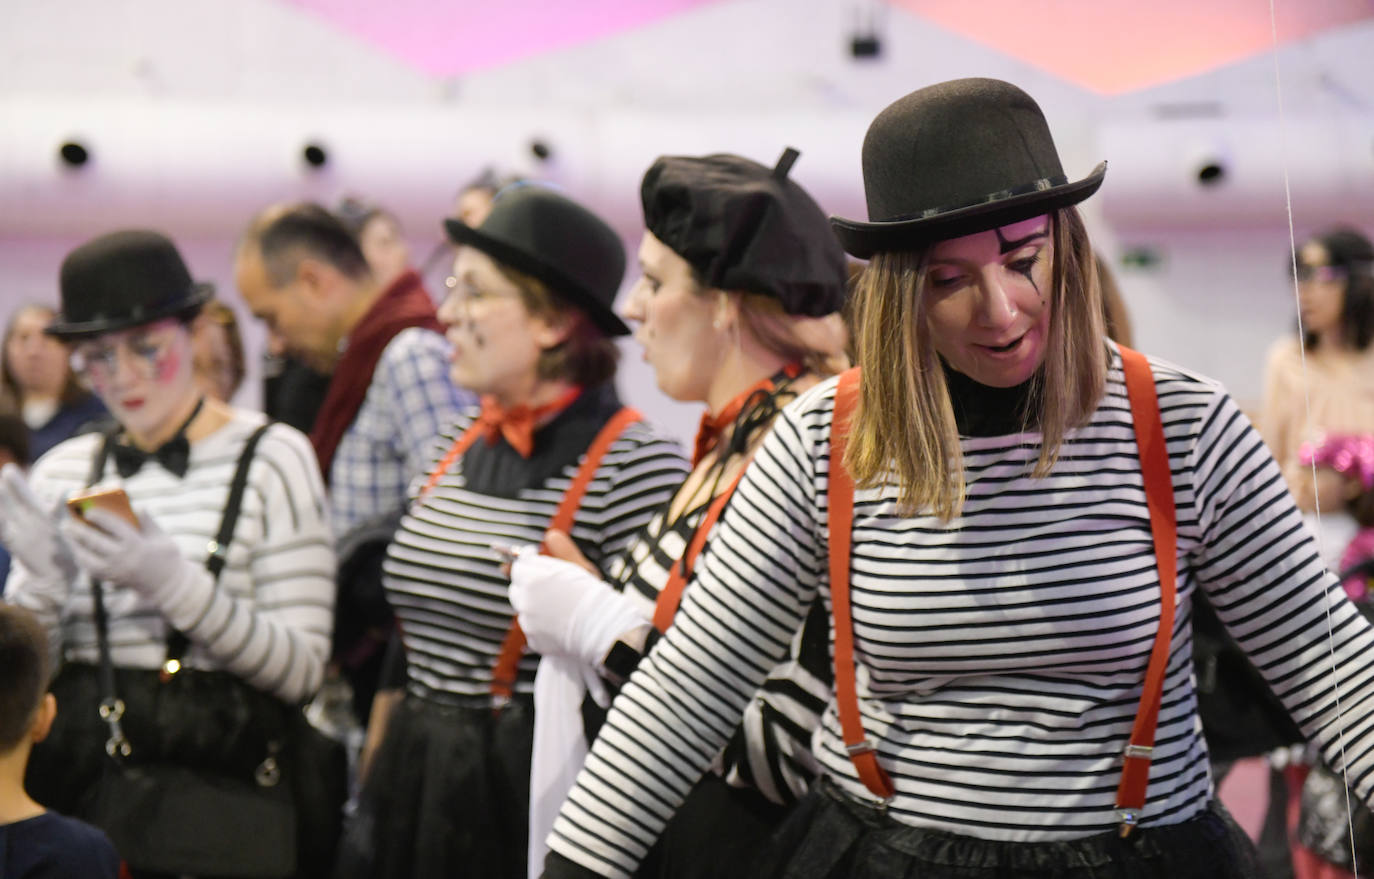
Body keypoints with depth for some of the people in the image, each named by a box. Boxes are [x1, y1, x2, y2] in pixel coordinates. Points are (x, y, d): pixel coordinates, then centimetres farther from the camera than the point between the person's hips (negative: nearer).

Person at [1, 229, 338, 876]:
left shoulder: (272, 458, -2)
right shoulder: (62, 470, 10)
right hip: (71, 785, 3)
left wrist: (174, 583, -20)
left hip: (219, 772, -3)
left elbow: (302, 670, -9)